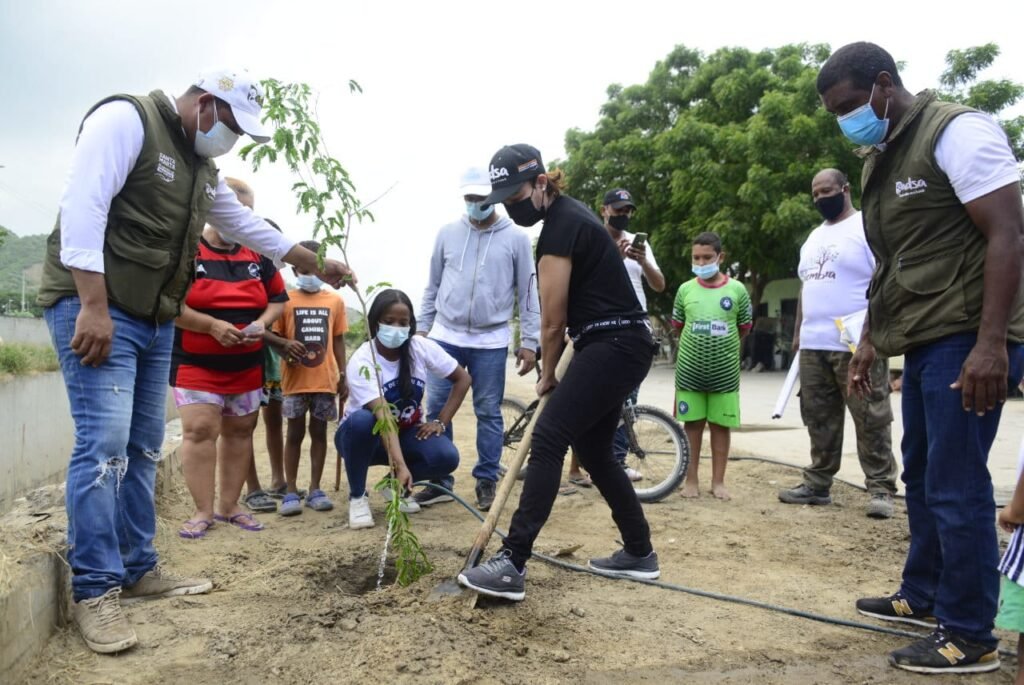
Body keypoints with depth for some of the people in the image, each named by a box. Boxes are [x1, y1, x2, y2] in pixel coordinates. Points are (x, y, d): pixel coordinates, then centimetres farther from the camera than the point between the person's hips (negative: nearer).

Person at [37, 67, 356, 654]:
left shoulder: (202, 169, 18)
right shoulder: (126, 120, -9)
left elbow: (251, 227, 27)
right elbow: (83, 204, -20)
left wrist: (320, 265, 31)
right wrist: (94, 306, -26)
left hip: (156, 320, 9)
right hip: (93, 308, -9)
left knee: (143, 447, 10)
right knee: (104, 443, -12)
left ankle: (138, 569, 20)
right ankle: (95, 591, -2)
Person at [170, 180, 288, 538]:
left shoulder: (257, 256, 8)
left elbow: (278, 297, 13)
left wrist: (263, 322, -8)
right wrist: (212, 326, -22)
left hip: (247, 365, 5)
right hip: (195, 363, -5)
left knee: (239, 431, 8)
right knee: (199, 430, -9)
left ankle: (229, 506, 19)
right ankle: (203, 510, 2)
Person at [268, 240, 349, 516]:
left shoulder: (334, 301, 5)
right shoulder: (286, 300, -1)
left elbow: (338, 340, 8)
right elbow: (272, 334, 0)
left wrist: (342, 375, 6)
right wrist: (285, 344, -21)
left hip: (325, 380, 2)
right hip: (295, 380, -2)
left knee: (319, 432, 9)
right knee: (294, 433, 7)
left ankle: (315, 489, 18)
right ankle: (291, 491, 15)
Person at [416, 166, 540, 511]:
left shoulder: (516, 238, 0)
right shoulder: (447, 233, 7)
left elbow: (527, 292, 1)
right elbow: (433, 285, 13)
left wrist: (529, 342, -2)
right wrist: (421, 327, 10)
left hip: (491, 342, -2)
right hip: (445, 337, 2)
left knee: (488, 413, 5)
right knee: (436, 408, 3)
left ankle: (486, 482, 16)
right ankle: (439, 481, 14)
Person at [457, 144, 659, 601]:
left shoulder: (560, 226, -15)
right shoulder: (568, 214, 15)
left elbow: (552, 321, -11)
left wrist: (547, 375, 4)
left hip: (612, 346, -10)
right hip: (621, 345, 10)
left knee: (548, 439, -16)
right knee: (593, 450, 15)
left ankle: (512, 565, -17)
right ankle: (639, 552, 27)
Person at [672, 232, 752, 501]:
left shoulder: (737, 289, -3)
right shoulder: (685, 289, 0)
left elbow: (744, 329, 7)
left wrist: (722, 346, 10)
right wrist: (699, 345, 11)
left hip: (725, 371, 0)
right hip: (689, 370, 1)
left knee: (721, 425, 6)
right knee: (692, 424, 6)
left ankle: (718, 481, 17)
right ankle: (691, 480, 15)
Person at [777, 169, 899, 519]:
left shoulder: (868, 227, -3)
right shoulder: (814, 237, 21)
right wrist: (798, 332, 19)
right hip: (813, 346, 7)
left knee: (870, 421, -2)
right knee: (820, 420, 11)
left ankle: (880, 489, 5)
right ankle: (817, 484, 18)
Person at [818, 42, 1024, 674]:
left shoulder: (957, 132, -10)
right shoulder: (880, 160, 17)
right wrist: (870, 340, 20)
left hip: (967, 340, -9)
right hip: (923, 340, 9)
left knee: (956, 486, -6)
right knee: (922, 475, 16)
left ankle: (970, 638, 7)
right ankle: (922, 596, 31)